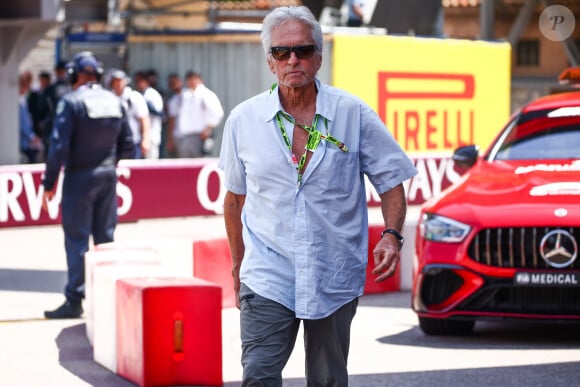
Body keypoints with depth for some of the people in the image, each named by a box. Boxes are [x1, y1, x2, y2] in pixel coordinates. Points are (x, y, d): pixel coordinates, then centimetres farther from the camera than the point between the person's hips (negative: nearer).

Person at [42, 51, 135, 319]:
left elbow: (59, 146, -16)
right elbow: (127, 145, 10)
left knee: (76, 239, -2)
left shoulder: (71, 102, -12)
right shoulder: (115, 102, 6)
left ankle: (74, 301, -2)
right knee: (105, 237, 11)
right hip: (108, 176, 5)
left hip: (79, 177, -5)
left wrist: (49, 183, -11)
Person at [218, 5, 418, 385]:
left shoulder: (354, 114, -1)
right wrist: (238, 263, 18)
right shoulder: (244, 120, 1)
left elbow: (391, 179, 4)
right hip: (267, 277, 0)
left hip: (334, 279, 0)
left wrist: (392, 235, -12)